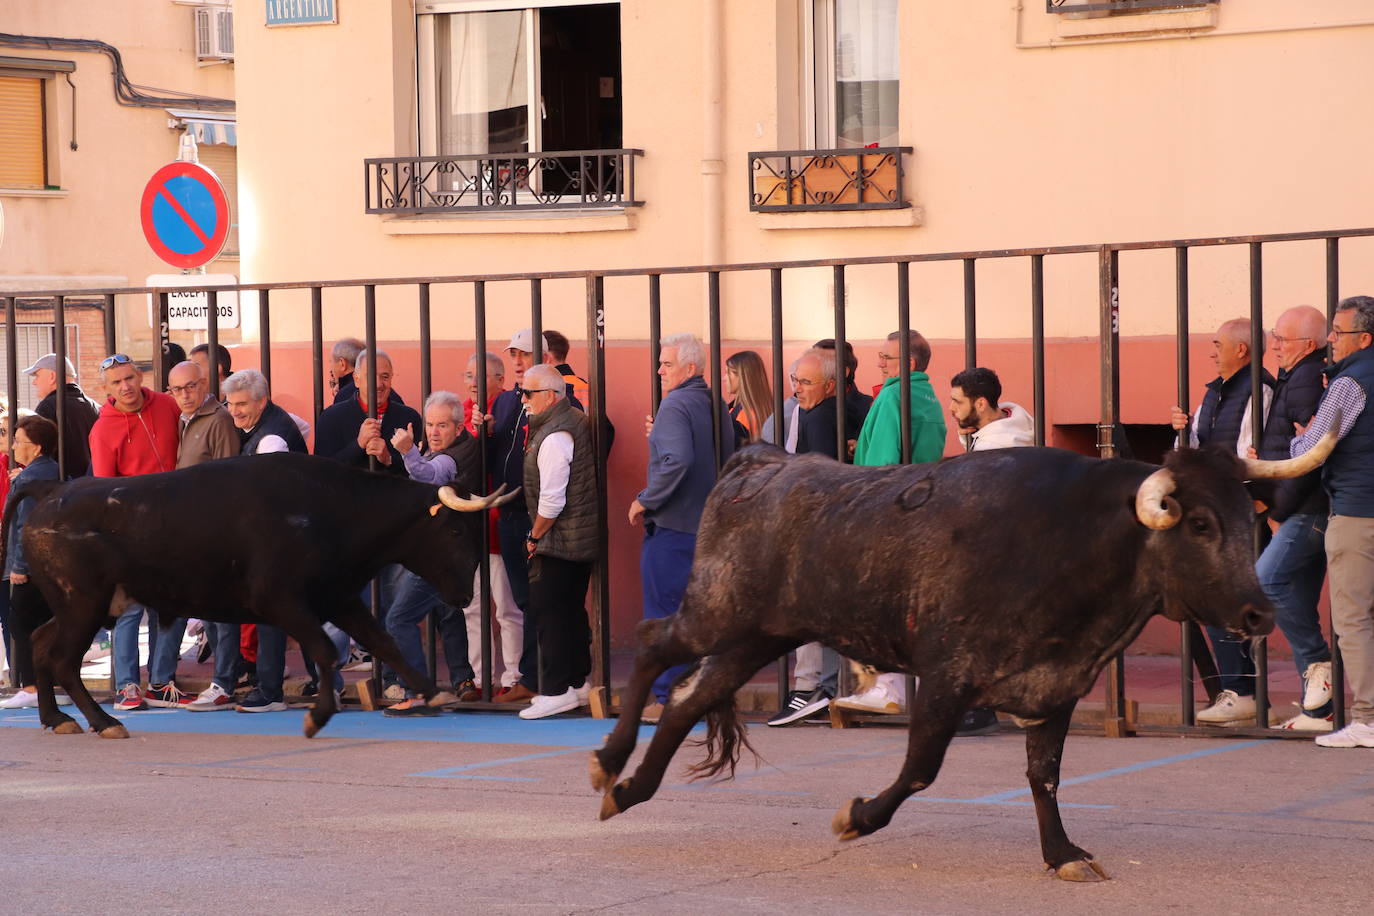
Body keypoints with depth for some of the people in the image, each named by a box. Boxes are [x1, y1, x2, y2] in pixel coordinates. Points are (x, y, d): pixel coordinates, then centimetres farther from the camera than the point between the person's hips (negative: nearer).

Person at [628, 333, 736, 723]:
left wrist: (646, 501, -17)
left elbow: (676, 461, -26)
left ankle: (668, 697, -4)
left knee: (665, 612, -4)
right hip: (707, 525, 8)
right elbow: (729, 461, 19)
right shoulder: (716, 406, 11)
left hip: (671, 527, -8)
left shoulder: (675, 405, -14)